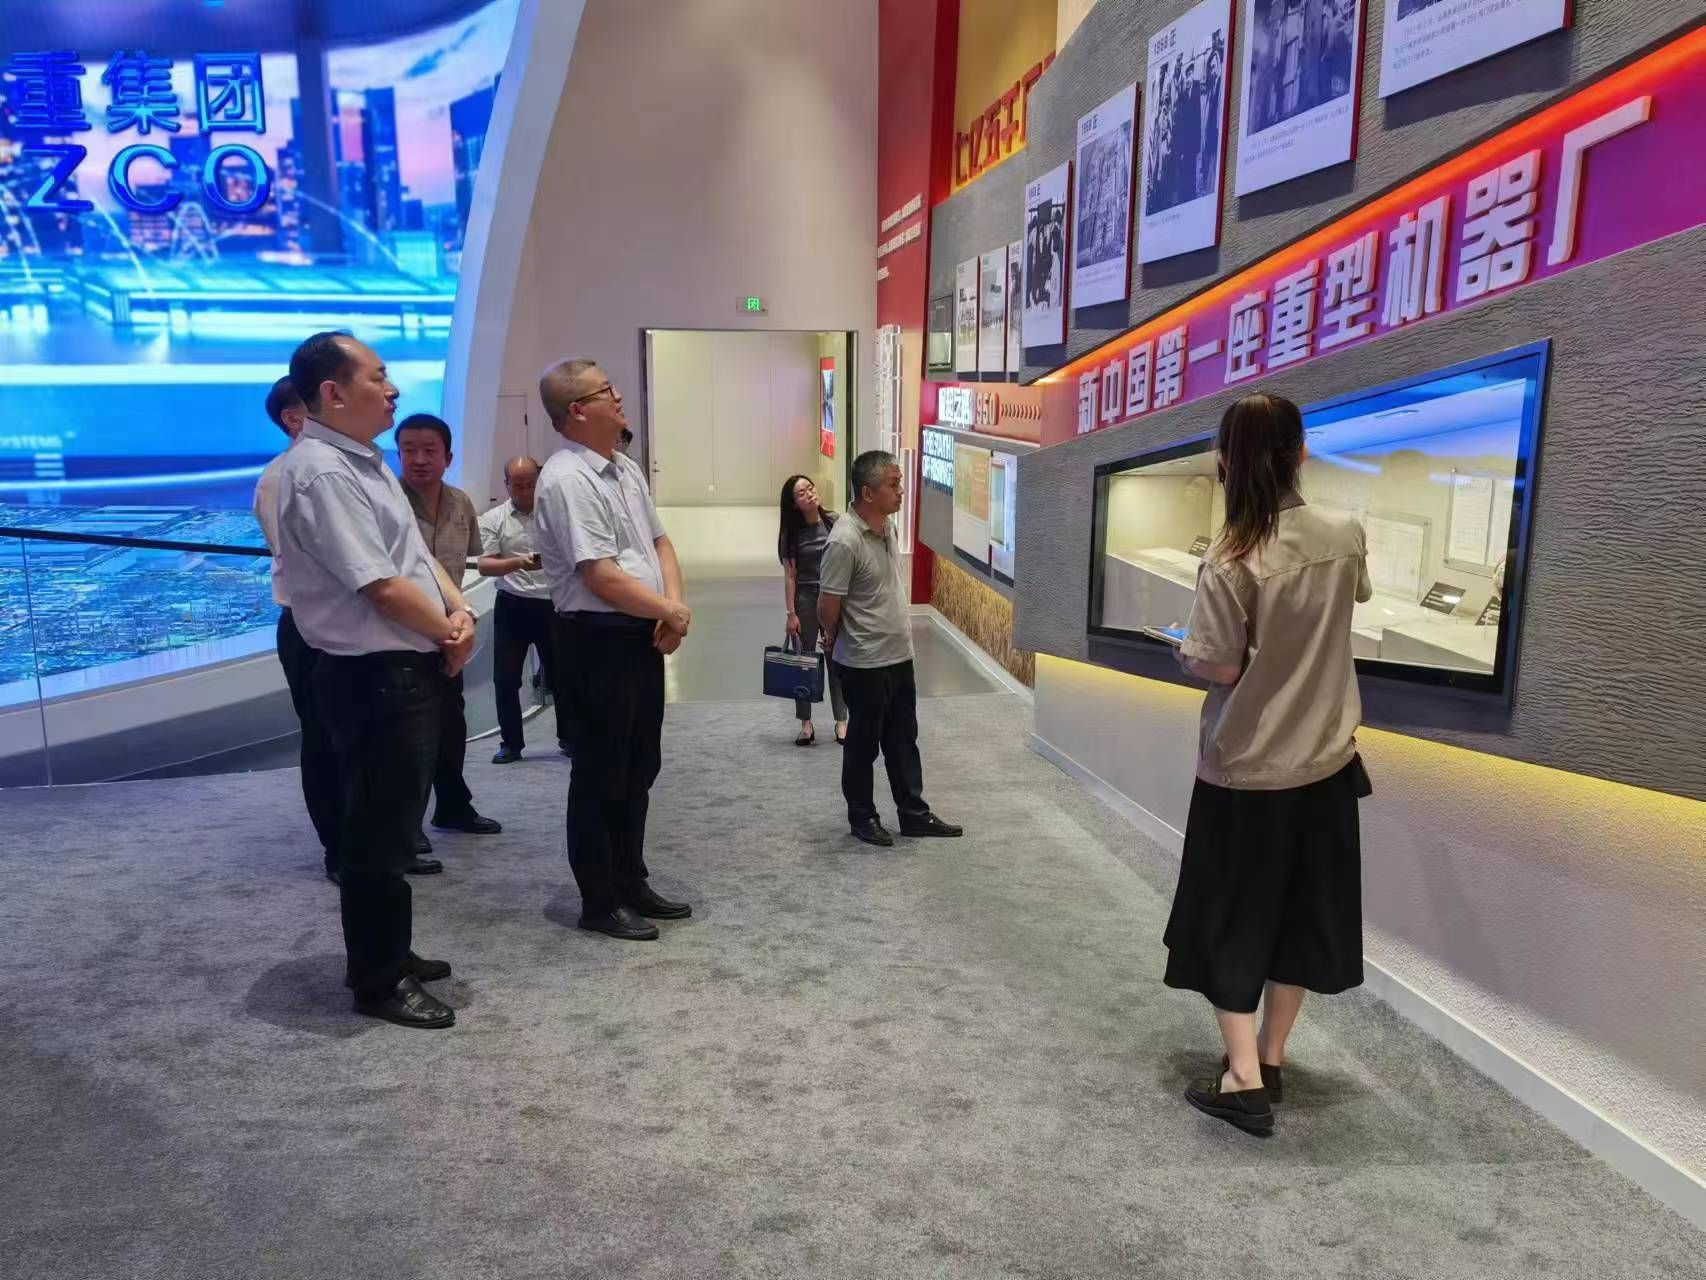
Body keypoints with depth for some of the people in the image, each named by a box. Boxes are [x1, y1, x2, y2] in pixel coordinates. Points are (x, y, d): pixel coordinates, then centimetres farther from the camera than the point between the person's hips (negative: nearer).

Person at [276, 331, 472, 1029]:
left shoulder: (365, 461, 13)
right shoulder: (321, 473, -19)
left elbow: (417, 554, 15)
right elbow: (383, 587, -23)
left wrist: (459, 610, -3)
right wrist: (450, 634, -8)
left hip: (407, 670, 10)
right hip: (374, 678, -10)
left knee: (394, 825, 20)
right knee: (377, 834, 2)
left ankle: (389, 953, 35)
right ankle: (378, 981, 17)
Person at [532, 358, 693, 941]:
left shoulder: (627, 469, 12)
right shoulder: (567, 480, -18)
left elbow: (659, 541, 17)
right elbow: (602, 577, -22)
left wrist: (675, 607, -1)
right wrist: (673, 612, -10)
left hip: (643, 635, 9)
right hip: (598, 640, -9)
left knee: (639, 767, 18)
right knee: (601, 774, 3)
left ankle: (631, 881, 33)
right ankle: (600, 902, 17)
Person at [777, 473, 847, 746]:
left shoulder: (834, 522, -5)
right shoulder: (792, 532, -7)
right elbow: (790, 576, -5)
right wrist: (791, 613, -8)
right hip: (805, 599, -1)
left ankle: (841, 721, 19)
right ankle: (806, 723, 19)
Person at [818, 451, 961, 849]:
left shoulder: (887, 527, 4)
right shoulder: (845, 541, -24)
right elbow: (827, 607, -18)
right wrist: (836, 639, 0)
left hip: (899, 656, 8)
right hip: (865, 664, -8)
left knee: (903, 740, 16)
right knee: (864, 743, 9)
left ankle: (914, 814, 27)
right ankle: (862, 817, 25)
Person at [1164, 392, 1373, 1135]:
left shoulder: (1231, 562, -20)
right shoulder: (1345, 538, -3)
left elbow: (1219, 668, -16)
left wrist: (1185, 652, 4)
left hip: (1245, 770, -5)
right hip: (1324, 763, 5)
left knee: (1231, 921, 9)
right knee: (1301, 913, 17)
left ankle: (1244, 1078, 7)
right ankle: (1270, 1060, 30)